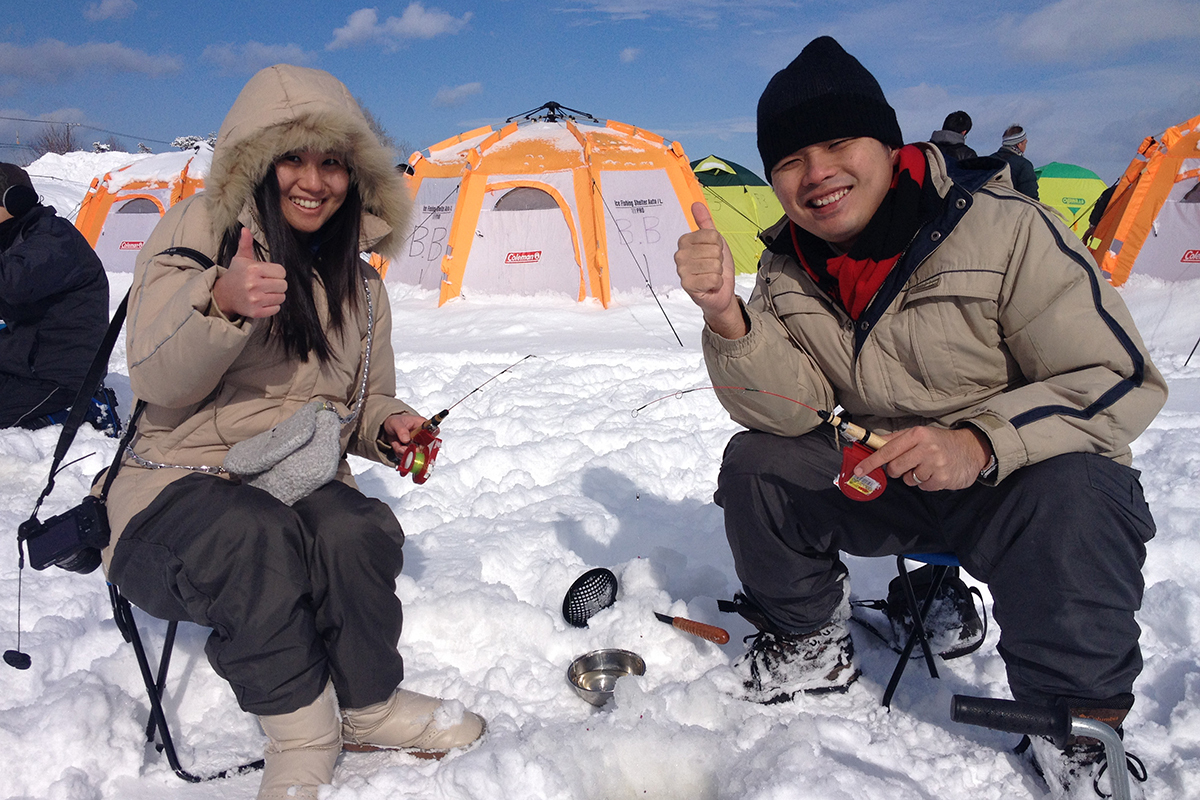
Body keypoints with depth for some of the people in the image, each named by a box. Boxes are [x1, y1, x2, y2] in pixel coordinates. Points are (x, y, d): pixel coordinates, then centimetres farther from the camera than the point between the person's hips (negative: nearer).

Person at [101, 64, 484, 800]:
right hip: (182, 484, -3)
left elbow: (366, 402, 17)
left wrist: (387, 425, -8)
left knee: (356, 529, -30)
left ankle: (369, 709, -7)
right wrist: (222, 303, -34)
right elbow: (157, 385, -15)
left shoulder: (358, 281, 10)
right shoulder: (197, 232, -5)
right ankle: (301, 734, -17)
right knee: (257, 534, -37)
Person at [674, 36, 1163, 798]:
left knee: (1068, 497, -36)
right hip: (877, 475, 5)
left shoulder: (1005, 228, -19)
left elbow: (1121, 379, -19)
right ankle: (813, 648, 11)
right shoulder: (789, 270, -4)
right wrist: (726, 315, -30)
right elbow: (789, 411, -13)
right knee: (754, 464, -13)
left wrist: (982, 443, -34)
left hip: (1024, 476, -4)